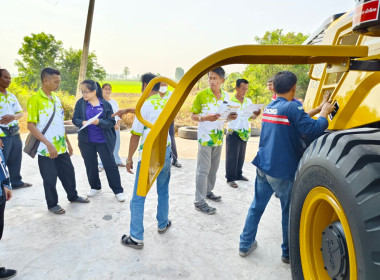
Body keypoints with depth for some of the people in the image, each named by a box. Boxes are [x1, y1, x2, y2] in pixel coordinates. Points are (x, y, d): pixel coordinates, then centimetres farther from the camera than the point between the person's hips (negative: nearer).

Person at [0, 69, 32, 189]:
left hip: (15, 133, 7)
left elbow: (21, 113, 16)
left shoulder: (12, 96, 13)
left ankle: (16, 182, 30)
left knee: (15, 160, 16)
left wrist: (13, 117, -9)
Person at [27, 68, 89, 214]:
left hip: (61, 147, 7)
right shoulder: (35, 99, -13)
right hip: (46, 149, -6)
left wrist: (67, 142, 16)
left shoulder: (56, 98, 9)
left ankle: (73, 196, 37)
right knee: (50, 178, 7)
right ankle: (52, 204, 26)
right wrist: (48, 144, -23)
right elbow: (31, 125, -17)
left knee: (68, 172, 17)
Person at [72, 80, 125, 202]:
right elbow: (75, 119, 1)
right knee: (90, 165, 15)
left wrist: (99, 122, -25)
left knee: (110, 165, 2)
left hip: (103, 140, -3)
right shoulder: (80, 103, 0)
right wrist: (82, 122, -21)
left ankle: (118, 191, 14)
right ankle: (95, 187, 37)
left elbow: (111, 122, -7)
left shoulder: (105, 104, -7)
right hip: (86, 141, 3)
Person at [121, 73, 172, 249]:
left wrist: (129, 158, -4)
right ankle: (163, 224, 38)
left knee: (138, 198, 3)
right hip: (165, 153, 6)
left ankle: (136, 238, 9)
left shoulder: (145, 105, -13)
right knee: (163, 192, 23)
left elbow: (136, 135, -13)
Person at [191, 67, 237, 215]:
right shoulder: (201, 95, -9)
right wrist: (205, 118, -25)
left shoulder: (226, 96, 6)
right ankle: (199, 201, 3)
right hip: (205, 137, -5)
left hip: (219, 137, 6)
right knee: (203, 169, -4)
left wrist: (231, 117, -6)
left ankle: (208, 191, 34)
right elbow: (193, 115, -6)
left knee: (214, 167, 16)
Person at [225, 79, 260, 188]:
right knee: (232, 156, -1)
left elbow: (252, 116, 9)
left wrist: (256, 114, -14)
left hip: (244, 133, 5)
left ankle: (238, 174, 29)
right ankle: (230, 178, 9)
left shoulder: (248, 101, 8)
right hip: (233, 133, -5)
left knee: (241, 155, 14)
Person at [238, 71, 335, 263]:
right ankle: (288, 253, 24)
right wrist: (324, 114, -3)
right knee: (289, 211, 10)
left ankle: (245, 245, 25)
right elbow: (313, 130, -19)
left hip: (262, 166, 7)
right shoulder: (291, 107, -15)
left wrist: (317, 109, 20)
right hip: (282, 171, -7)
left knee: (257, 206, 16)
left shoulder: (269, 107, 10)